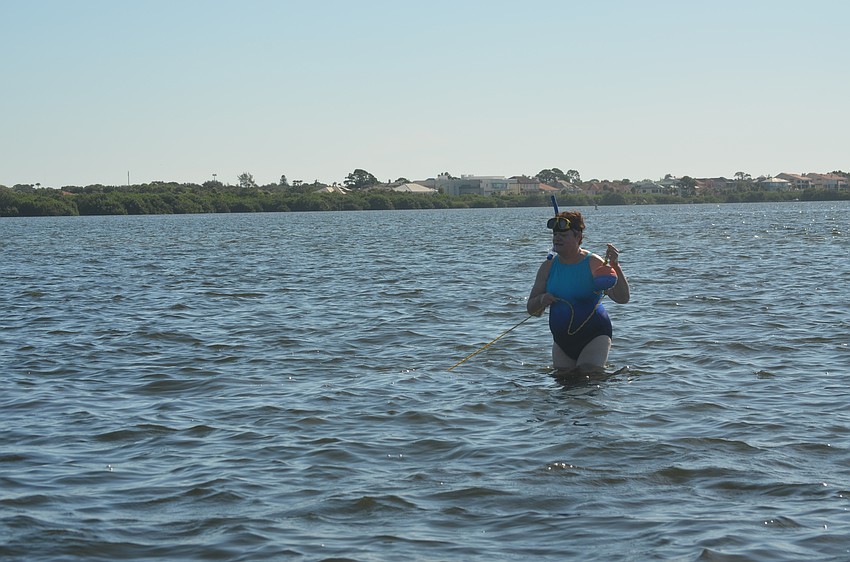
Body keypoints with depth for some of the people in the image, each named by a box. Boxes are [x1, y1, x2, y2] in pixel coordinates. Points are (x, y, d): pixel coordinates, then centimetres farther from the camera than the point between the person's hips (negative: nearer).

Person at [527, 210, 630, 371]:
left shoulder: (594, 264, -10)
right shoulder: (548, 267, 2)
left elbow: (623, 298, -18)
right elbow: (531, 309, 5)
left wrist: (615, 266, -30)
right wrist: (541, 300, -18)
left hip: (594, 335, -5)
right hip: (562, 339, 5)